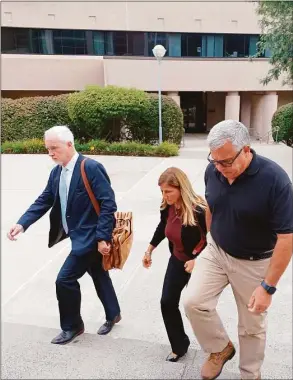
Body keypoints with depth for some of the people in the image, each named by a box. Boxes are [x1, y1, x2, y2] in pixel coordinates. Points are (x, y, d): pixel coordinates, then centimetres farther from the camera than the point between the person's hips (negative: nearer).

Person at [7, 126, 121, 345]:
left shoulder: (91, 168, -19)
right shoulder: (56, 172, 6)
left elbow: (108, 204, -21)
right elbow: (43, 202, 7)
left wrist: (103, 237, -22)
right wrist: (22, 224, -7)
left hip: (90, 236, -8)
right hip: (79, 235, 8)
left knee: (65, 279, -5)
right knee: (99, 276, 22)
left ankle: (72, 326, 19)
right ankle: (113, 314, 42)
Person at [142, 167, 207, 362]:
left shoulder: (199, 210, -31)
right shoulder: (167, 207, -12)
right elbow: (162, 228, 10)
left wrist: (197, 260, -29)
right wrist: (149, 250, 14)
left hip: (200, 263, -6)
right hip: (178, 260, 6)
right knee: (167, 302, 4)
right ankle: (179, 346, 26)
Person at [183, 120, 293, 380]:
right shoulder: (213, 171, -13)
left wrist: (268, 286, -22)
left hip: (253, 263, -3)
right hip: (216, 252, 4)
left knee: (251, 326, 13)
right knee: (193, 302, -7)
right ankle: (221, 348, 22)